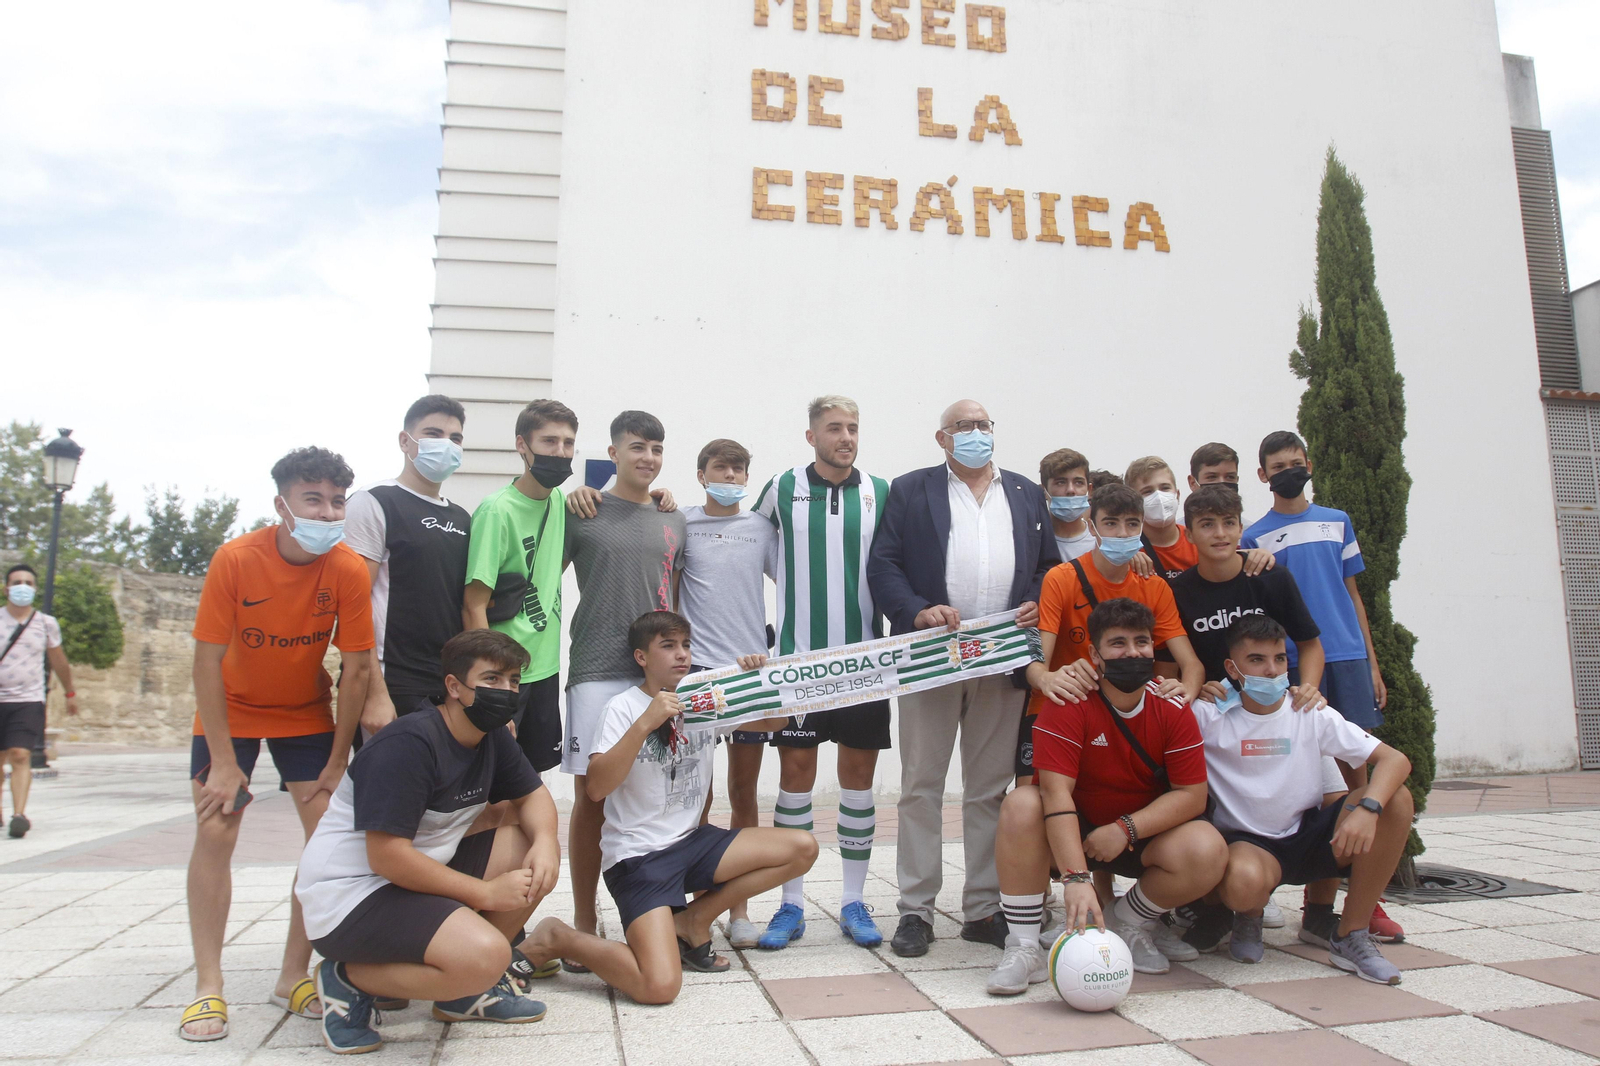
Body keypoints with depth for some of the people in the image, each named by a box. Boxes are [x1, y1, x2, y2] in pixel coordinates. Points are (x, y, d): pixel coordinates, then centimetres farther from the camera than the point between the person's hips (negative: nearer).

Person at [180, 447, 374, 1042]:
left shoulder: (349, 570, -23)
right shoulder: (235, 560, -25)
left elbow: (355, 669, -17)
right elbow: (207, 662, -19)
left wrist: (338, 762, -14)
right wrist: (223, 761, -19)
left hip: (306, 712, 1)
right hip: (232, 709, -1)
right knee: (214, 831, -9)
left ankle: (294, 976, 7)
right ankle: (208, 988, 1)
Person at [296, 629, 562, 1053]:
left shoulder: (493, 736, 3)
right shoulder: (410, 744, -23)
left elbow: (533, 796, 11)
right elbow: (387, 858, -26)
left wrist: (544, 842, -13)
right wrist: (486, 893, -20)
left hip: (417, 874, 9)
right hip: (347, 894, -9)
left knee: (536, 852, -4)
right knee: (484, 955, -28)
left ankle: (469, 987, 5)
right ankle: (350, 979, -4)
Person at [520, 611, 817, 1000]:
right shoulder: (624, 707, -9)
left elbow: (774, 720, 10)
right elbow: (596, 788, -21)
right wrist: (645, 723, -27)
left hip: (691, 841, 7)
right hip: (637, 855, -7)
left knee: (802, 847, -8)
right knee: (659, 986, -24)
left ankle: (690, 920, 4)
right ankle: (557, 939, 3)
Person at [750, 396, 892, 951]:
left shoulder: (880, 491, 5)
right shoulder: (783, 488, 2)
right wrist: (798, 583, 9)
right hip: (799, 655, -1)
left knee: (859, 773, 6)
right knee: (795, 771, 1)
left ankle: (853, 902, 18)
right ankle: (792, 905, 13)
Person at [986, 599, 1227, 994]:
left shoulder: (1172, 710, -10)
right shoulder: (1069, 703, -20)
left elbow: (1192, 794, -10)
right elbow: (1056, 791, -29)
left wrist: (1126, 828, -25)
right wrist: (1076, 878, -40)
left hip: (1146, 831, 3)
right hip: (1074, 829, -2)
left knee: (1208, 852, -25)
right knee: (1021, 805, -32)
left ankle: (1128, 924, 5)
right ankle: (1024, 947, -19)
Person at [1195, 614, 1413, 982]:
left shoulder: (1313, 715, -1)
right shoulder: (1211, 717, -8)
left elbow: (1395, 760, -9)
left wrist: (1368, 808, -29)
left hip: (1310, 837, 4)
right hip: (1249, 844, -4)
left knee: (1396, 799, -20)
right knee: (1244, 883, -40)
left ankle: (1350, 936, -8)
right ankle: (1249, 918, 4)